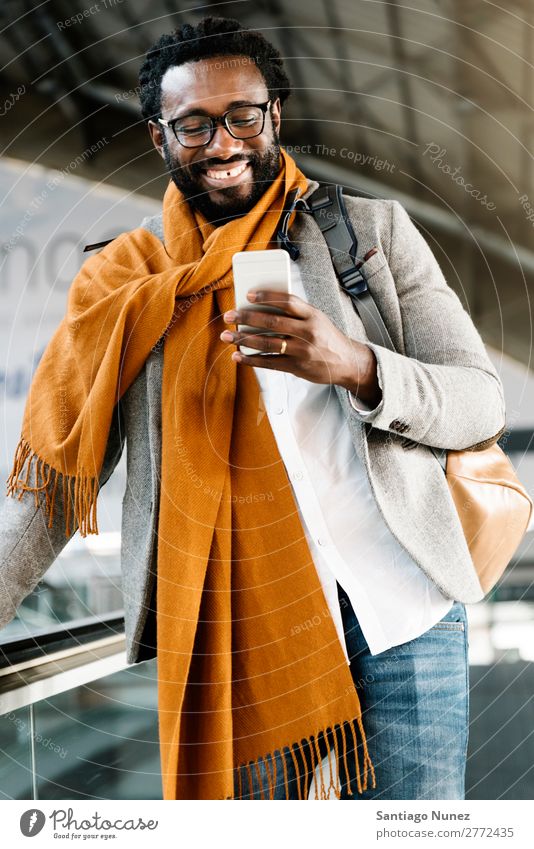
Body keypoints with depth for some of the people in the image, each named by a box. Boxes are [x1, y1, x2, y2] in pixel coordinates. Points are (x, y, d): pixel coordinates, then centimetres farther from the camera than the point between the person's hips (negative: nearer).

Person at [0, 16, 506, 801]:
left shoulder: (374, 231, 7)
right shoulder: (128, 282, 8)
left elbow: (483, 405, 1)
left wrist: (355, 366, -19)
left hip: (397, 602, 0)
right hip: (232, 624, 0)